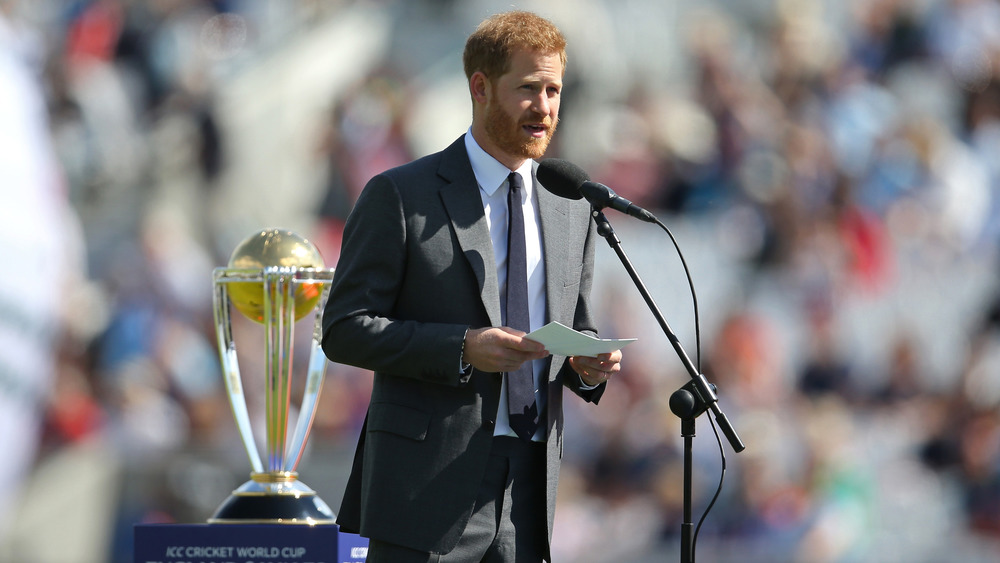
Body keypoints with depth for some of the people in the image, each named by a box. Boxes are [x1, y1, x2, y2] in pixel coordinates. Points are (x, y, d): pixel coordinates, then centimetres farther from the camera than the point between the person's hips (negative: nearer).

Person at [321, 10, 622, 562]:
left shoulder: (572, 210, 15)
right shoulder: (399, 196, -1)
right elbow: (344, 329, -6)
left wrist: (588, 364, -1)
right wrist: (463, 348, -17)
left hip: (529, 492, 5)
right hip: (431, 485, -5)